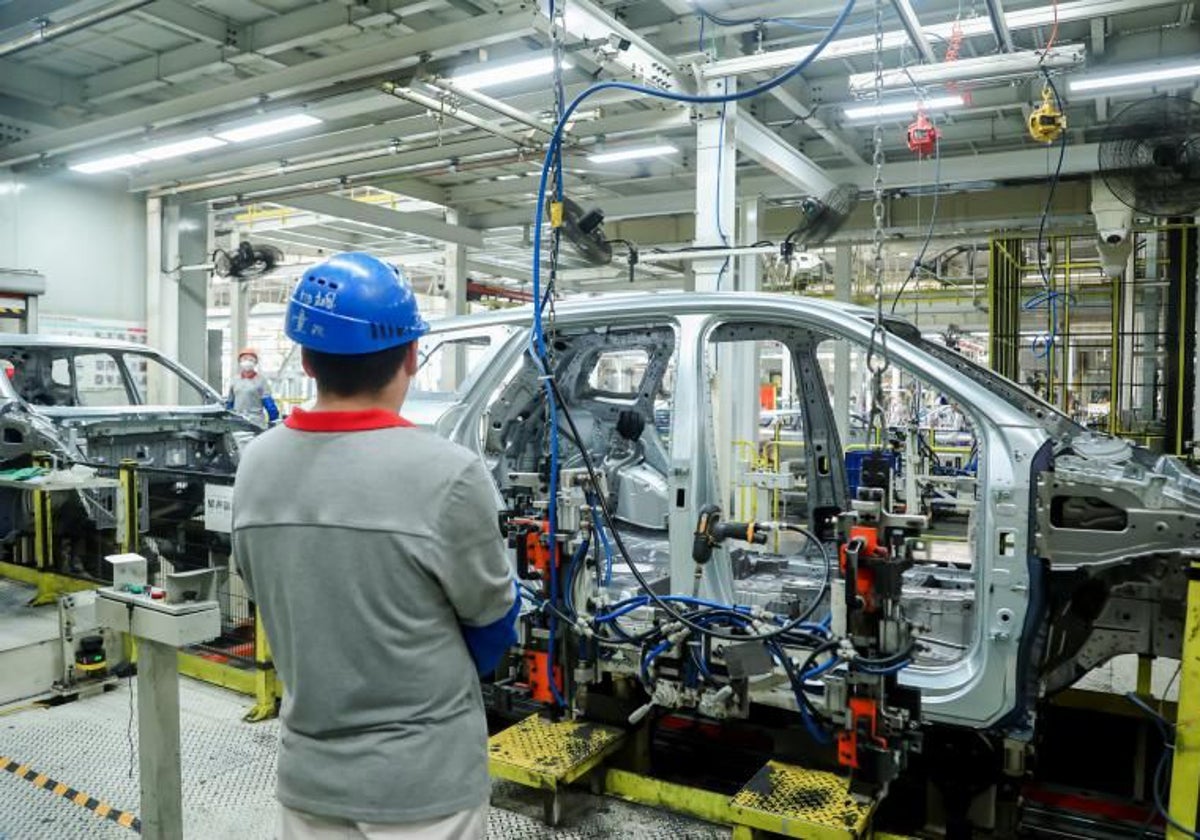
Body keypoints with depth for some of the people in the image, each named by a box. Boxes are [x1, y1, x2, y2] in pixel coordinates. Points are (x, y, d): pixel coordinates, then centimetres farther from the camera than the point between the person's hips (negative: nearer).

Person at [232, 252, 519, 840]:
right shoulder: (446, 473, -24)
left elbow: (273, 600, 6)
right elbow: (493, 617, -8)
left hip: (307, 770, 5)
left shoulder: (254, 466, -7)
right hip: (424, 779, -4)